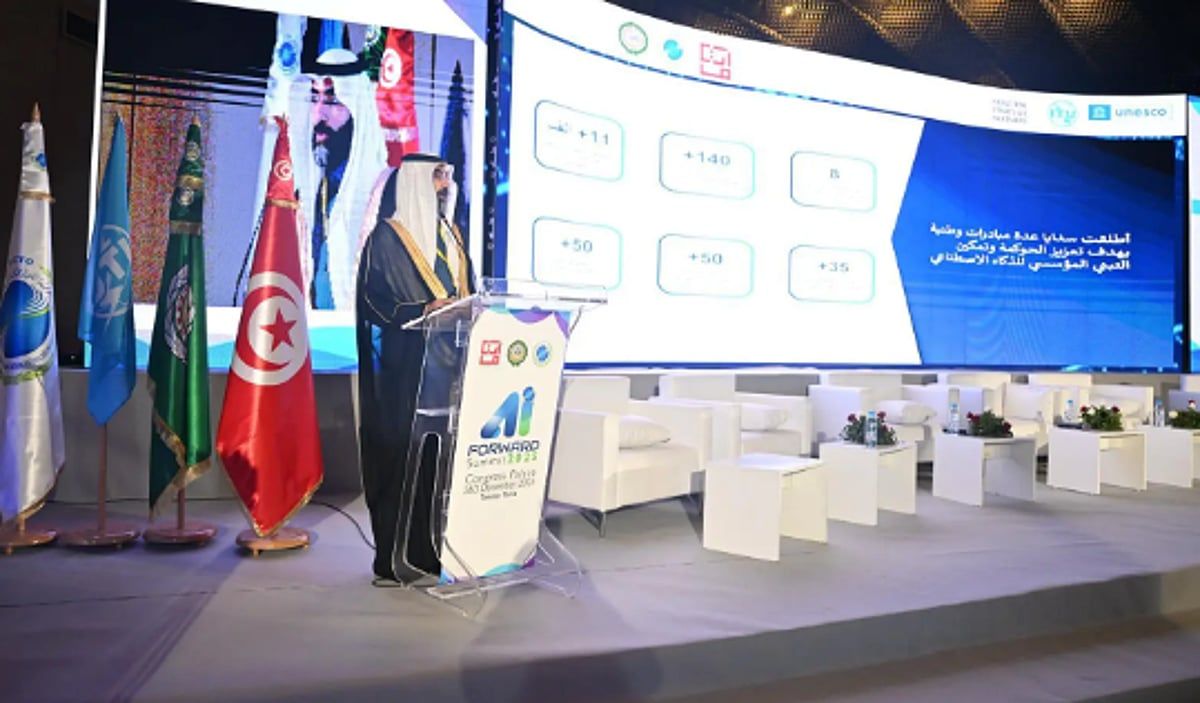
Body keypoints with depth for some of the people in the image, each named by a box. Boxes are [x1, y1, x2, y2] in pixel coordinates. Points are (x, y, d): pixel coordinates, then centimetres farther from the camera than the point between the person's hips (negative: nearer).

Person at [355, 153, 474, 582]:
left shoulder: (451, 237, 20)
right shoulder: (387, 237, -1)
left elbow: (468, 292, 22)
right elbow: (372, 299, -9)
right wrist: (423, 310, -22)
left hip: (451, 358, 7)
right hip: (407, 365, -6)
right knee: (407, 449, -6)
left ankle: (443, 545, 15)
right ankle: (399, 555, 4)